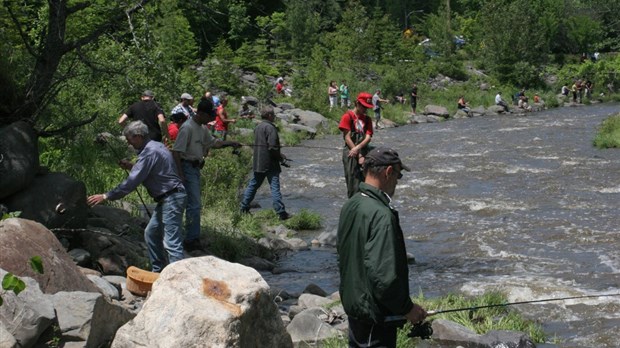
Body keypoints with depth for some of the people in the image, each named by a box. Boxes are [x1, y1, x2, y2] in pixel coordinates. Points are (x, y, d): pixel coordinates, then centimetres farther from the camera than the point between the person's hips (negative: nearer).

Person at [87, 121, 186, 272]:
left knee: (171, 243, -13)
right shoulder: (156, 146, 12)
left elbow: (132, 182, -22)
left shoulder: (149, 152, -18)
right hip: (166, 199, 11)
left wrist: (106, 196, -19)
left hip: (171, 199, -11)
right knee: (151, 234, 19)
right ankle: (157, 271, 27)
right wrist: (132, 166, 13)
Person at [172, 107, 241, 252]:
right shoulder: (187, 128, -18)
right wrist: (180, 174, -24)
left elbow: (213, 142, 25)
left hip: (196, 168, 10)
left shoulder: (203, 129, 12)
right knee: (195, 205, -12)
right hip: (187, 168, -10)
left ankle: (191, 238, 23)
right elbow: (176, 151, -20)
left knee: (194, 204, 15)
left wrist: (230, 143, 8)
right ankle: (191, 240, -8)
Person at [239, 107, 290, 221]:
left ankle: (244, 207, 20)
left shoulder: (258, 127, 13)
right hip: (270, 163, -8)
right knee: (275, 187, -7)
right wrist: (280, 157, -4)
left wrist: (279, 155, 17)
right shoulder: (270, 128, -14)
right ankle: (281, 213, -7)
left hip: (258, 163, 8)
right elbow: (272, 147, -20)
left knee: (253, 185, 16)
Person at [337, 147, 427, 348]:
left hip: (352, 305, 9)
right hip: (376, 317, -9)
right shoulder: (382, 215, -24)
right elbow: (383, 274, -28)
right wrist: (407, 308, -16)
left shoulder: (350, 207, 4)